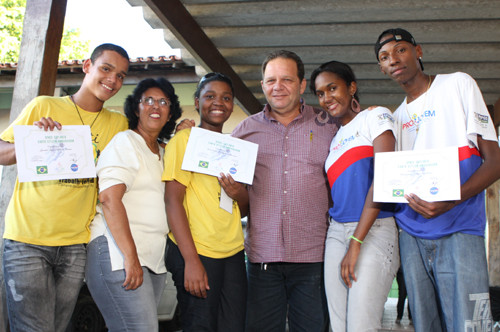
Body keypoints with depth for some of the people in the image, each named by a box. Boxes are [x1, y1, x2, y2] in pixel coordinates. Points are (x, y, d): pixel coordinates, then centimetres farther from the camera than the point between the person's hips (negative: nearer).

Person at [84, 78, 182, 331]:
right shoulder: (125, 142, -3)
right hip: (118, 253, -7)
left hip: (154, 260, 8)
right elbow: (109, 198, -14)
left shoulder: (163, 153, 21)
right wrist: (131, 257, -22)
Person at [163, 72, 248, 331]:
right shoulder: (185, 139, -3)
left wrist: (240, 194, -5)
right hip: (195, 252, -6)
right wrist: (191, 260, -18)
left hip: (233, 253, 6)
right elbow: (173, 201, -11)